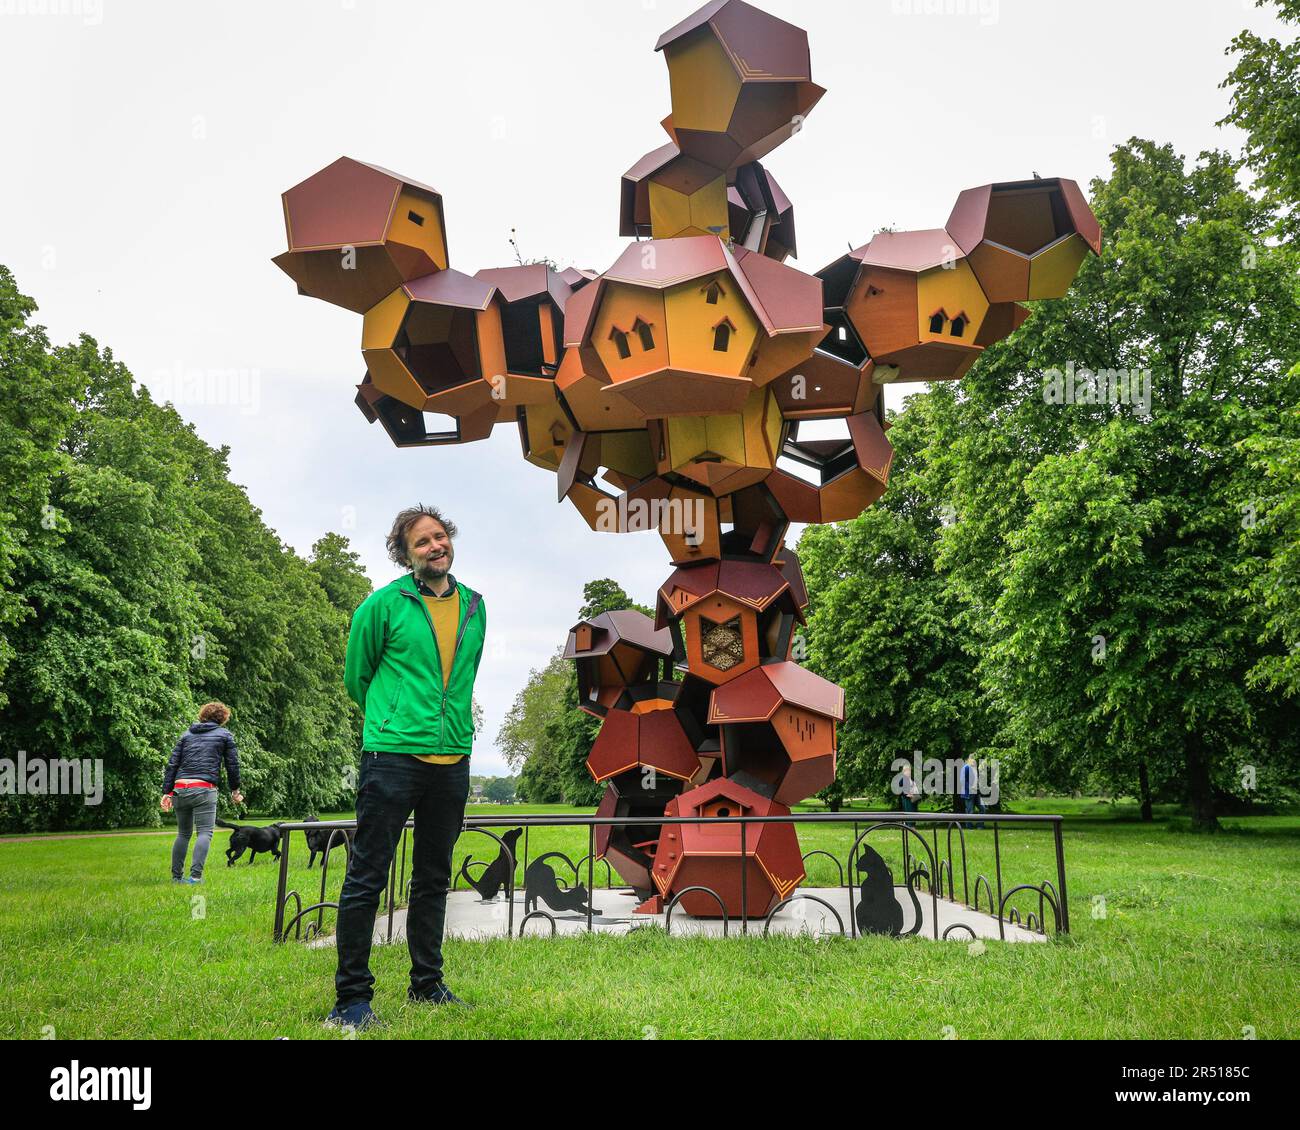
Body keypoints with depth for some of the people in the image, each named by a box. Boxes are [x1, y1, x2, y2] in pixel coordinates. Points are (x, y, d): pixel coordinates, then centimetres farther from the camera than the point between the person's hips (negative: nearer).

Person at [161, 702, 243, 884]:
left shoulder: (186, 734, 20)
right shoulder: (225, 735, 10)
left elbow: (172, 764, 12)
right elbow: (232, 764, 10)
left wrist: (167, 792, 11)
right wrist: (235, 790, 23)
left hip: (180, 789, 5)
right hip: (204, 790, -5)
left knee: (183, 833, 15)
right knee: (205, 832, -4)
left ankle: (176, 876, 16)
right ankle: (195, 875, -15)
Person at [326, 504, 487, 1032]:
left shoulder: (474, 607, 10)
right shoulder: (384, 605, -4)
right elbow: (356, 677, 7)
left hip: (453, 760, 5)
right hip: (393, 756, -5)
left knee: (434, 879, 15)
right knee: (366, 878, -2)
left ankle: (427, 984, 28)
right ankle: (352, 996, 10)